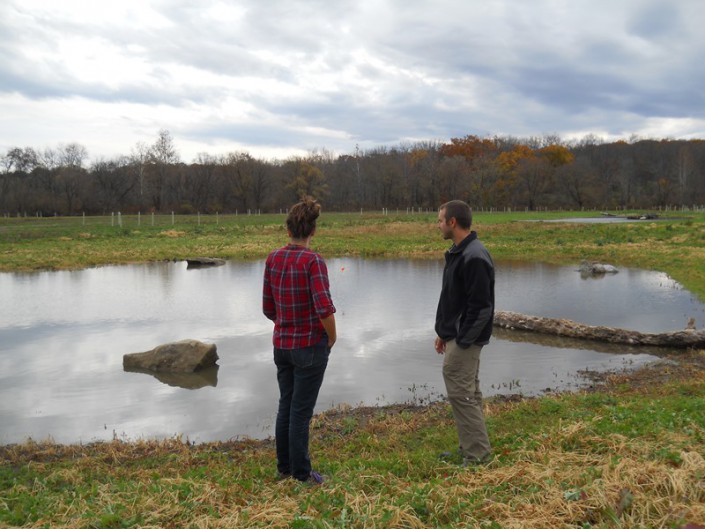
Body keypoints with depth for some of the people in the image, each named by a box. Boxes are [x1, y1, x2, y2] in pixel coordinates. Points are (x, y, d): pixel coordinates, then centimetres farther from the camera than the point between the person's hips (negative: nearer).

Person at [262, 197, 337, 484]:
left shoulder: (273, 259, 0)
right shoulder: (313, 260, -17)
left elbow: (268, 307, 6)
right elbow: (324, 308, -26)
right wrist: (332, 337, -8)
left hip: (282, 345, 6)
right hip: (310, 346, -5)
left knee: (286, 406, 18)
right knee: (301, 412, 5)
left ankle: (284, 466, 30)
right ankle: (301, 473, 17)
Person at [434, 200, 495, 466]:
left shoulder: (474, 257, -21)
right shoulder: (458, 252, 11)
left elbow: (480, 307, -23)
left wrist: (460, 341, -20)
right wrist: (444, 333, 16)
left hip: (465, 340, -10)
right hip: (457, 336, 10)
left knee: (461, 394, -4)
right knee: (468, 393, 16)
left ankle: (477, 455, 6)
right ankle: (473, 448, 28)